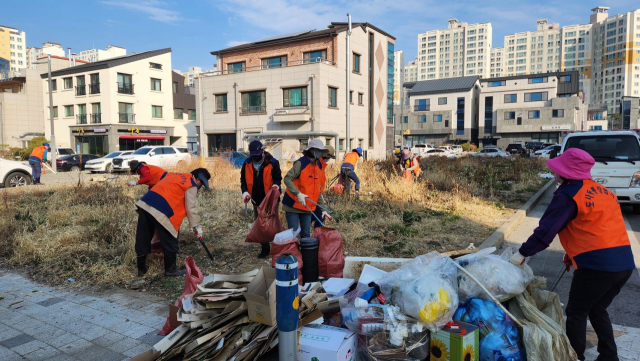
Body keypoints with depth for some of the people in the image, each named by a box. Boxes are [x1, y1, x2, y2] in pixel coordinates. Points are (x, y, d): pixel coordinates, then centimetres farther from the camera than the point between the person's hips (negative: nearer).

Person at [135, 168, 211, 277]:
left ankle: (141, 268, 30)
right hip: (160, 212, -8)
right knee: (170, 242, 7)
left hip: (144, 204, 9)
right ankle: (170, 270, 18)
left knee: (143, 239, 17)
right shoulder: (191, 185, 1)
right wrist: (197, 226, 5)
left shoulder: (175, 175, 25)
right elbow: (191, 208, -1)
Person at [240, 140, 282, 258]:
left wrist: (276, 185, -25)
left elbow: (278, 177, -2)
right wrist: (245, 191, -7)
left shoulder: (272, 163, -11)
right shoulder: (247, 164, 1)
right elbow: (243, 180, 10)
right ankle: (265, 248, 24)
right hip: (256, 200, 5)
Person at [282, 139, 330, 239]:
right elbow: (287, 179, -20)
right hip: (293, 205, -6)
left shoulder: (320, 166, 9)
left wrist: (322, 208, 8)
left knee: (306, 234, 10)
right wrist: (298, 193, -31)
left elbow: (319, 190, 13)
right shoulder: (301, 163, -13)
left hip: (308, 206, 6)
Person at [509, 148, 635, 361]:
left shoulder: (568, 195, -10)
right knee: (598, 310, 24)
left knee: (576, 313, 8)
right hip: (625, 262, 8)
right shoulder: (603, 192, 16)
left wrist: (522, 253, -8)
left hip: (597, 264, -8)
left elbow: (546, 230, -15)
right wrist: (574, 254, 22)